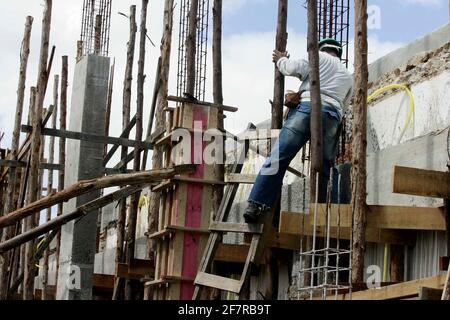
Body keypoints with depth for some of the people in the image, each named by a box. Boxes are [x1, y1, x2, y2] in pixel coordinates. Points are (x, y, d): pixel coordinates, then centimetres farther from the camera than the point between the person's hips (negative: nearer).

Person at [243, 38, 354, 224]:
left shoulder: (320, 57, 19)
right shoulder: (348, 77, 33)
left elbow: (293, 69, 4)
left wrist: (281, 60, 24)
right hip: (333, 117, 4)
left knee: (278, 158, -9)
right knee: (323, 169, 7)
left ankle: (257, 205, -18)